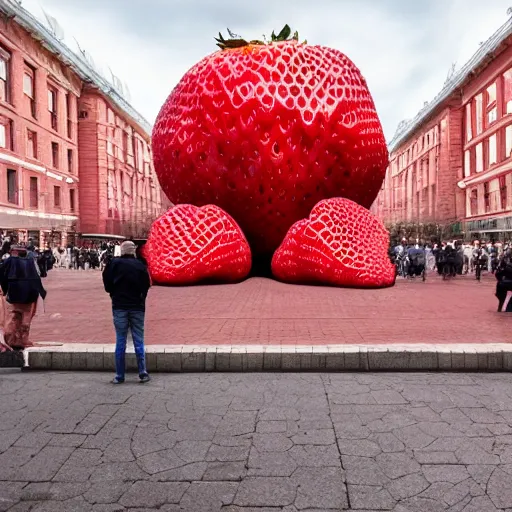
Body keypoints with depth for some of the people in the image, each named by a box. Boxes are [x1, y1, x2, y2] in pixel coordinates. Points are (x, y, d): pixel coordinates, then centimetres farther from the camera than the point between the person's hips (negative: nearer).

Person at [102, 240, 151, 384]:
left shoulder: (114, 263, -5)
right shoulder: (140, 265, -2)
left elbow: (107, 284, -2)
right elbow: (146, 286, 0)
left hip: (119, 307, -1)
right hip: (137, 307, 1)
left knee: (120, 341, 5)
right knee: (138, 341, 7)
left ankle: (119, 376, 8)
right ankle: (143, 373, 6)